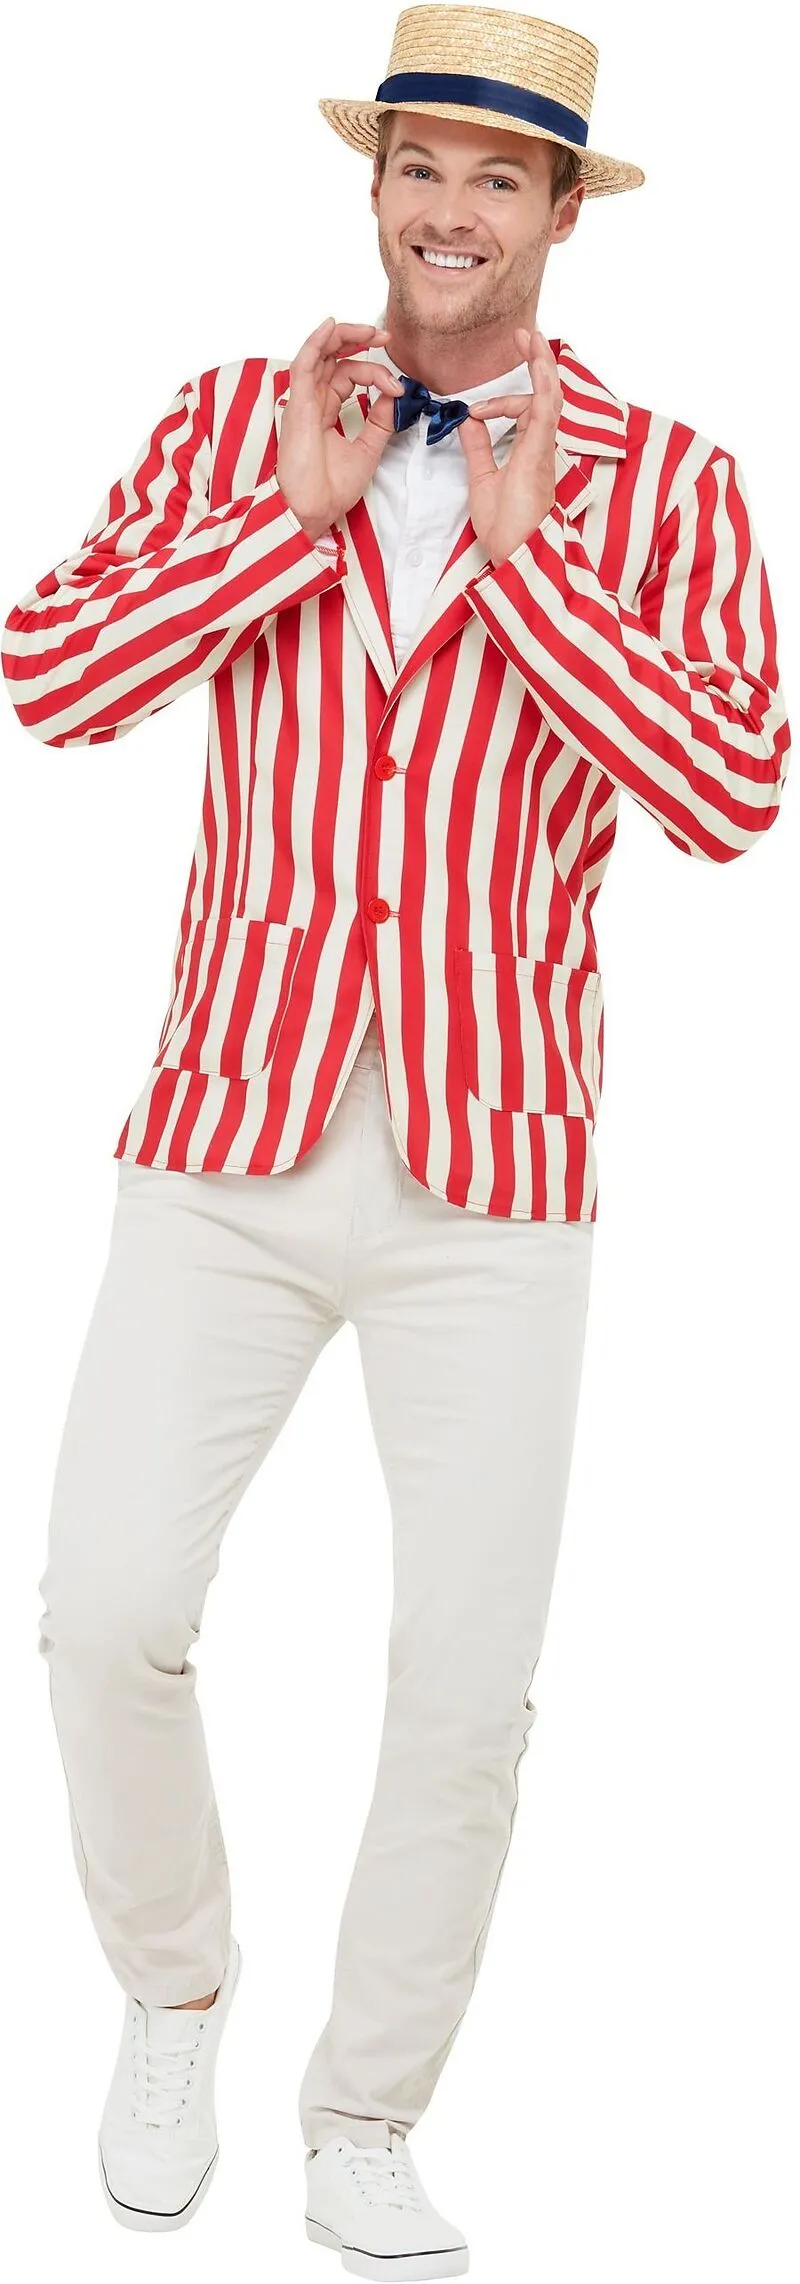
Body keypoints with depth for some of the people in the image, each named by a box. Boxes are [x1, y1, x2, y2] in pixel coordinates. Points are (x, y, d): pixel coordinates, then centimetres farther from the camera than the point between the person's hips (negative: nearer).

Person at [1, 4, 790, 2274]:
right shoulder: (230, 427, 7)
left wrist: (517, 549, -14)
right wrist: (299, 510, -11)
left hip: (493, 1168, -1)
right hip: (230, 1142, 1)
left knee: (467, 1686, 4)